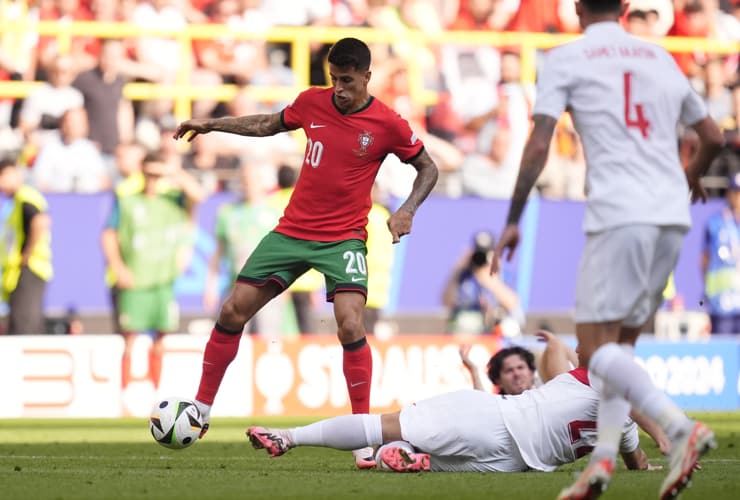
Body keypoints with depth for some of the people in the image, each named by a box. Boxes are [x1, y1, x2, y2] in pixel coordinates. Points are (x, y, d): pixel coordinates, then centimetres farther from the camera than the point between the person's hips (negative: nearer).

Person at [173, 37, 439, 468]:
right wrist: (212, 124, 18)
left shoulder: (388, 125, -10)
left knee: (351, 325, -23)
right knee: (233, 311, 2)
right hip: (292, 232, 4)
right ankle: (201, 409, 18)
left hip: (344, 238, -4)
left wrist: (408, 210, -12)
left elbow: (428, 168, 3)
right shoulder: (312, 102, 0)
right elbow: (270, 124, 21)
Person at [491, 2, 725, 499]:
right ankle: (603, 457, 3)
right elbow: (713, 137, 25)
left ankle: (681, 428, -25)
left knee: (595, 346, -6)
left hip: (619, 216, -6)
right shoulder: (661, 58, 18)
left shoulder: (565, 59, 4)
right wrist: (693, 176, 46)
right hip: (673, 216, 6)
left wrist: (513, 222, 1)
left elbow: (538, 146, -5)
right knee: (622, 342, 15)